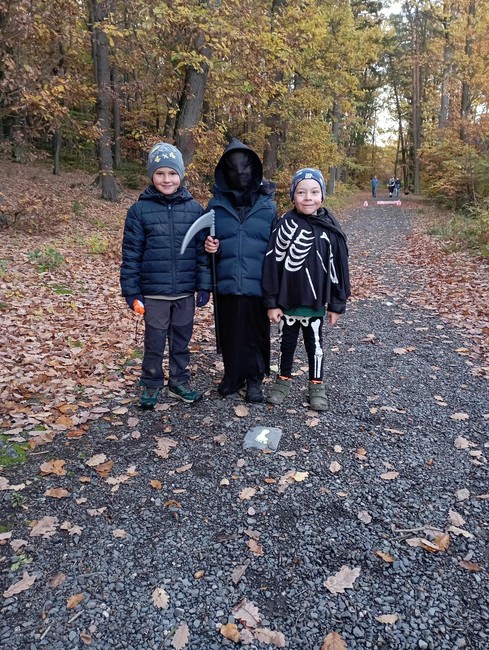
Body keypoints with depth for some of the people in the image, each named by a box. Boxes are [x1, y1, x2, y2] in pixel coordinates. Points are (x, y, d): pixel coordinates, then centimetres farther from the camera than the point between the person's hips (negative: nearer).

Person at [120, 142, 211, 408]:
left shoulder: (194, 208, 1)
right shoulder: (140, 210, -4)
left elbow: (202, 250, 4)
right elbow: (131, 255, -3)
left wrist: (204, 286, 1)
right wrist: (131, 292, -6)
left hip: (185, 292, 2)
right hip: (153, 293, -2)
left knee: (181, 341, 14)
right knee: (154, 343, 10)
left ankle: (179, 383, 32)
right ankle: (150, 386, 28)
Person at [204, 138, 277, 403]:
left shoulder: (267, 204, 3)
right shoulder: (216, 204, 4)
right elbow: (208, 240, 14)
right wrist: (210, 247, -10)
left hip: (257, 284, -1)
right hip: (226, 283, 1)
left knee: (256, 333, 7)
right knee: (229, 332, 10)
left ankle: (254, 378, 25)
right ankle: (233, 375, 30)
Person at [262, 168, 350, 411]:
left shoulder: (330, 228, -4)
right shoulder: (285, 225, -9)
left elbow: (338, 268, 0)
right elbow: (272, 264, -8)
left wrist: (337, 304, 1)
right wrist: (271, 302, -9)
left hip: (315, 302, 1)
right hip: (286, 300, 0)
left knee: (314, 343, 15)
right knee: (287, 341, 16)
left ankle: (316, 384, 31)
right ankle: (284, 379, 36)